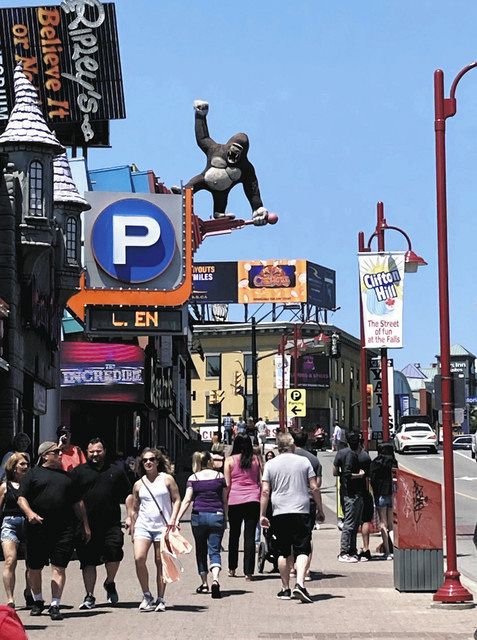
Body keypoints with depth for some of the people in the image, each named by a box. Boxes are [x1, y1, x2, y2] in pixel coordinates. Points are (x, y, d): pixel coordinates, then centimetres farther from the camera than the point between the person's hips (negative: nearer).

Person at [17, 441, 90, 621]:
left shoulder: (66, 476, 19)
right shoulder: (33, 474, 7)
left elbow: (78, 503, 23)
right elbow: (21, 498, 0)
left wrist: (85, 525, 18)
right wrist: (30, 513, -19)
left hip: (64, 530, 2)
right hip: (38, 529, -2)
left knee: (59, 567, -5)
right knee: (34, 567, 7)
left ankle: (55, 605, -4)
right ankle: (38, 601, 27)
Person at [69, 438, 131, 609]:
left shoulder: (116, 471, 14)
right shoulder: (78, 472, 8)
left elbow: (127, 495, 17)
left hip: (111, 524, 0)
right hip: (86, 526, 0)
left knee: (114, 552, -15)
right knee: (88, 561, 1)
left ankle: (110, 583, 13)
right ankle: (89, 596, 9)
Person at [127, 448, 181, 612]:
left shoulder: (167, 479, 4)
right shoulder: (138, 484, 11)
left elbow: (176, 500, 4)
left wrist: (172, 519, -10)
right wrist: (132, 531, 15)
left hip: (162, 526, -2)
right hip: (143, 525, 2)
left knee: (160, 562, 1)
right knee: (139, 558, -17)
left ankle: (160, 599, 10)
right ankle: (147, 596, -4)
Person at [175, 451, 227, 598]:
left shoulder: (193, 478, 2)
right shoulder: (219, 476, 3)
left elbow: (187, 500, -7)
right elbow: (225, 500, 7)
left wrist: (177, 519, -9)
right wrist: (225, 518, 17)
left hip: (198, 516, 1)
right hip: (217, 516, -1)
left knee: (201, 551, 15)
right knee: (214, 551, -2)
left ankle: (204, 584, 19)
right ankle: (215, 579, -25)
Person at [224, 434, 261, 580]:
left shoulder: (230, 460, 0)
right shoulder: (256, 460, 6)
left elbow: (227, 484, -1)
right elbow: (261, 482, 7)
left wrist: (224, 502, 7)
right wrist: (261, 500, 15)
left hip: (235, 500, -1)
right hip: (253, 500, 1)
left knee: (234, 534, 15)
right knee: (250, 536, 0)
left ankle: (232, 568, 22)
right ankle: (248, 572, -4)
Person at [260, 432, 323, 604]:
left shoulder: (270, 464, 4)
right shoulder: (304, 462, 4)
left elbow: (265, 491, -1)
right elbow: (314, 488, 2)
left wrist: (262, 514, 3)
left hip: (280, 513, 1)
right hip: (301, 511, -1)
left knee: (284, 552, 10)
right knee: (302, 550, -3)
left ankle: (285, 589, 14)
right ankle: (300, 584, -22)